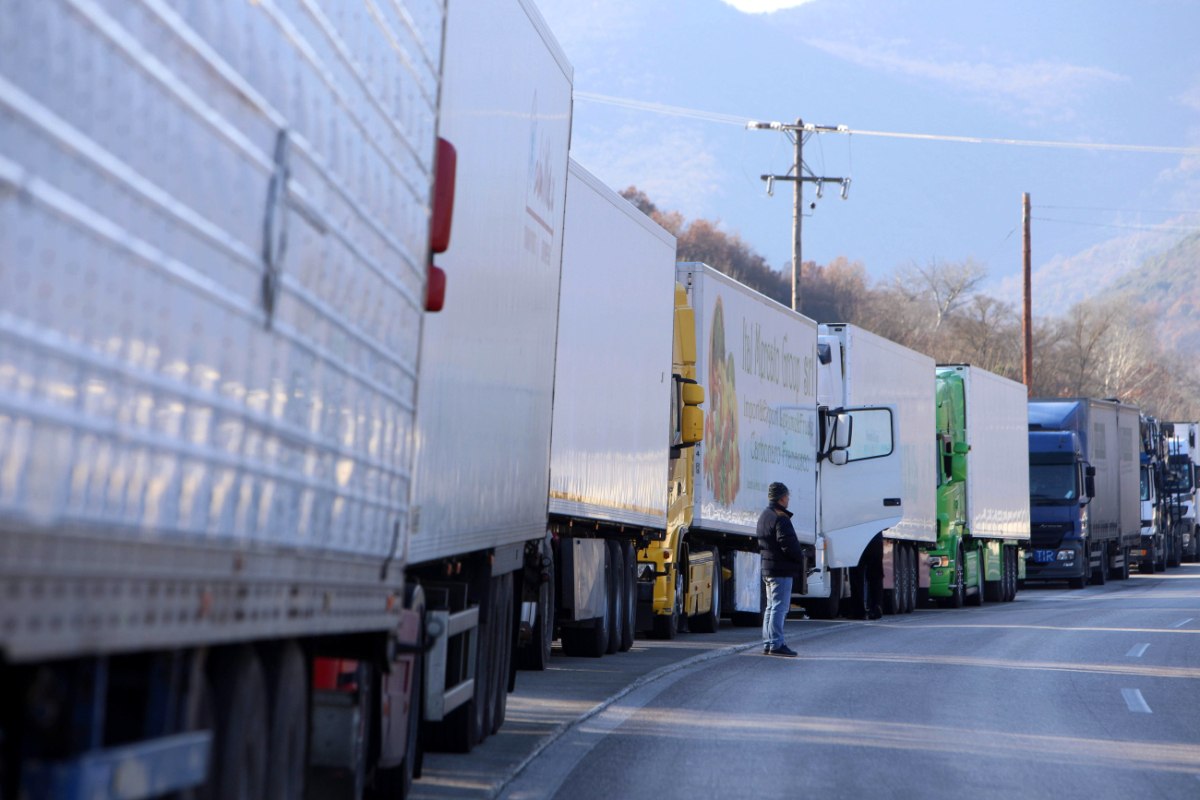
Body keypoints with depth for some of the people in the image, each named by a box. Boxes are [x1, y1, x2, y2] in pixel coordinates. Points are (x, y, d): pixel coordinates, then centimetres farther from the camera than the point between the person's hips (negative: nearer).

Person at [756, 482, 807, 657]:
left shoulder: (764, 516, 16)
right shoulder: (780, 518, -16)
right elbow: (789, 544, -23)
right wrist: (801, 560, -6)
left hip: (767, 568, 10)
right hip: (781, 570, -10)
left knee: (771, 607, 15)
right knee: (780, 607, -8)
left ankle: (768, 644, 17)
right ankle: (776, 644, -9)